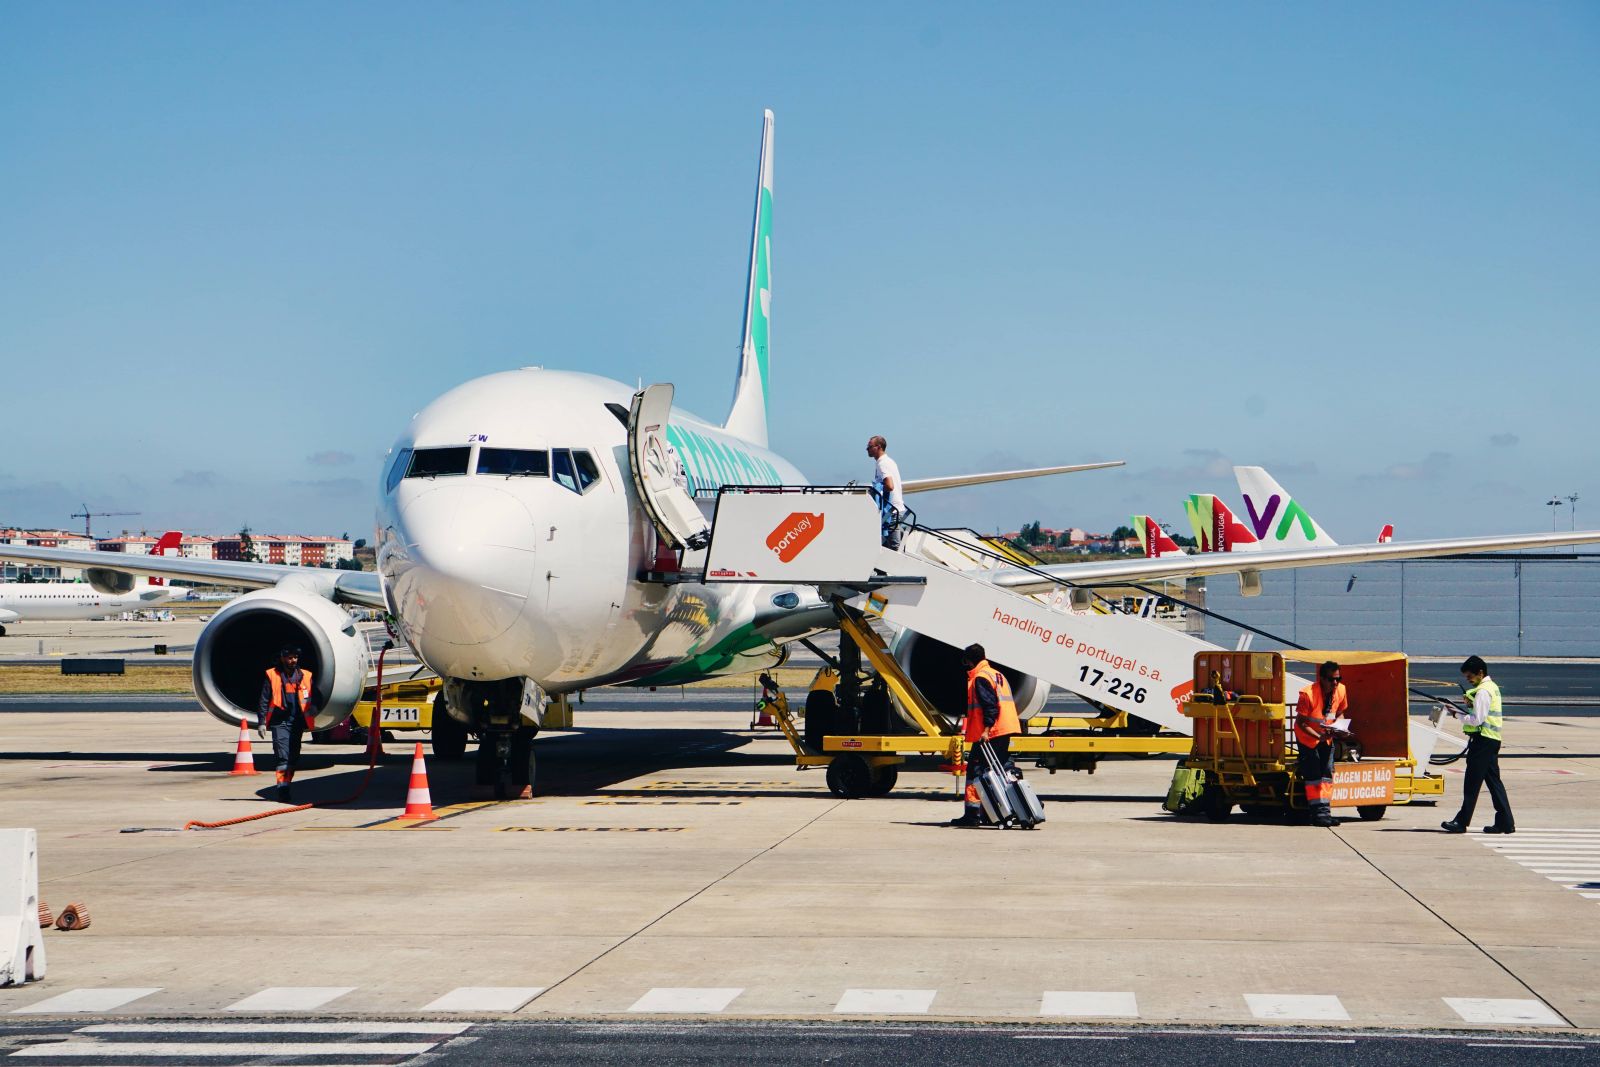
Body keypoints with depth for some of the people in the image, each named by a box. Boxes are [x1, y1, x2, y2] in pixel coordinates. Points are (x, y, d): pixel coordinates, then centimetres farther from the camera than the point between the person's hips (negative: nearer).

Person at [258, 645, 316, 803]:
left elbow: (312, 698, 15)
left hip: (297, 723, 4)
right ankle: (283, 790, -14)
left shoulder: (305, 676, 10)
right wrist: (261, 722, -3)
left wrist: (313, 708, -7)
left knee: (293, 758, 9)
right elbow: (264, 701, 2)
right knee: (283, 757, -12)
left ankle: (285, 788, 21)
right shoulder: (272, 676, 2)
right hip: (280, 722, -4)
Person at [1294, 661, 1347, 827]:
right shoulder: (1307, 694, -28)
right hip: (1307, 736, -5)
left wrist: (1335, 729, -13)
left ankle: (1325, 811, 1)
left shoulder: (1340, 690, -11)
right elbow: (1300, 722, -21)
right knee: (1313, 774, -9)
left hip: (1327, 737, 5)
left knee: (1327, 772, -1)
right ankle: (1318, 813, -8)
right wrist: (1319, 736, -32)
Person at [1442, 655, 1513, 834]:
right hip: (1493, 739, 10)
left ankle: (1461, 822, -3)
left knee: (1472, 782, -6)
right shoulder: (1492, 687, 17)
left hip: (1483, 740, -10)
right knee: (1493, 780, 10)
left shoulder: (1483, 691, -15)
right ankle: (1506, 823, 9)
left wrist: (1458, 714, -9)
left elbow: (1477, 719, -19)